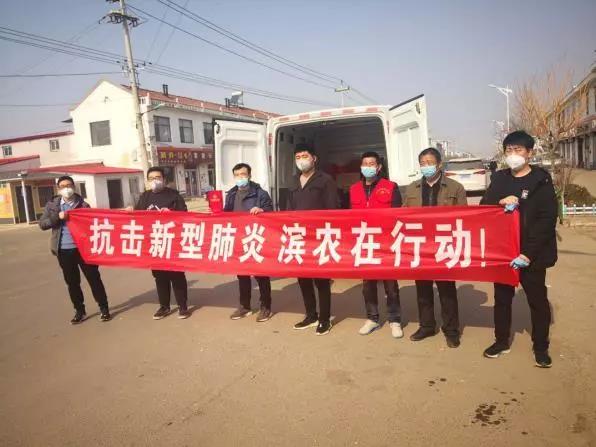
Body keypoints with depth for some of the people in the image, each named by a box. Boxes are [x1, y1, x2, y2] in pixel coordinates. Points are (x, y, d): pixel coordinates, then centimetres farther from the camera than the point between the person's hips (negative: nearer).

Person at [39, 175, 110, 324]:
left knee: (94, 278, 2)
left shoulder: (83, 204, 1)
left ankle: (103, 308, 14)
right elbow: (42, 224, 2)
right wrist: (58, 217, -15)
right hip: (64, 250, 2)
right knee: (72, 282, 11)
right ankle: (80, 311, 24)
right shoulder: (52, 205, 7)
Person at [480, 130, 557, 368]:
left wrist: (529, 253, -19)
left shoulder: (542, 181, -6)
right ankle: (502, 340, 28)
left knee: (537, 300, 8)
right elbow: (483, 207, 5)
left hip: (531, 253, -4)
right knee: (502, 297, 13)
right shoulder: (500, 178, 7)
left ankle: (541, 347, 24)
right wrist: (500, 201, -18)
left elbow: (547, 220, -11)